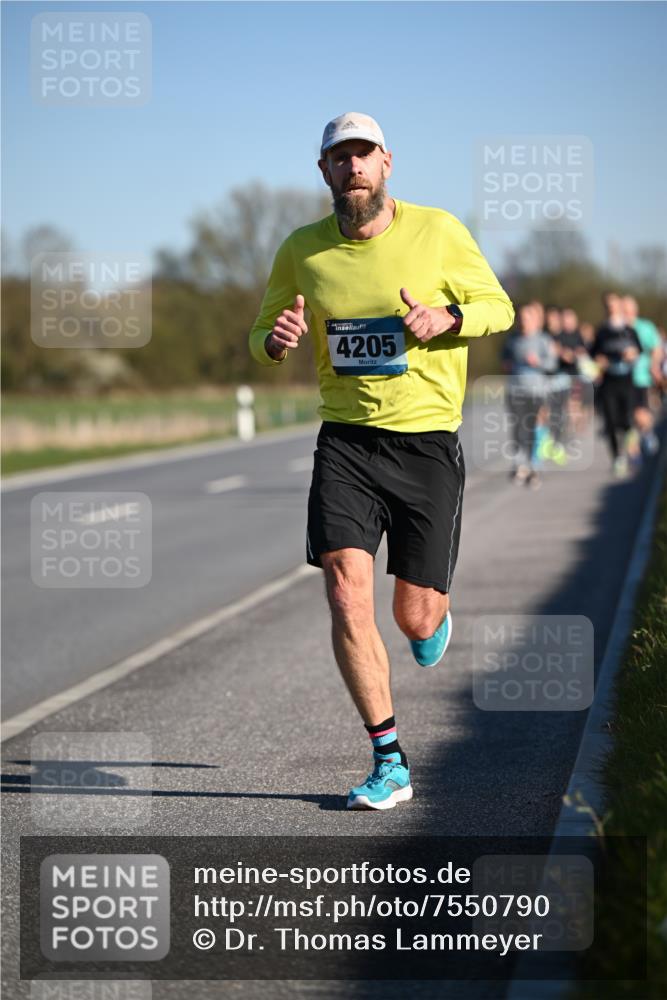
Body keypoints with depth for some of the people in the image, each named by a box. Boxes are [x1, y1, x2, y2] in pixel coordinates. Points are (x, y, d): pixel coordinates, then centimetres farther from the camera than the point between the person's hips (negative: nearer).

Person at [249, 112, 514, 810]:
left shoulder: (438, 231, -4)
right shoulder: (301, 251, 1)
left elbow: (499, 307, 5)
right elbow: (262, 339, 13)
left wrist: (447, 318, -17)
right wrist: (276, 340, -12)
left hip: (428, 443, -1)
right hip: (345, 442, 1)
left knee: (415, 620, 2)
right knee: (347, 599, -15)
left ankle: (436, 615, 43)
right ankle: (390, 765, -4)